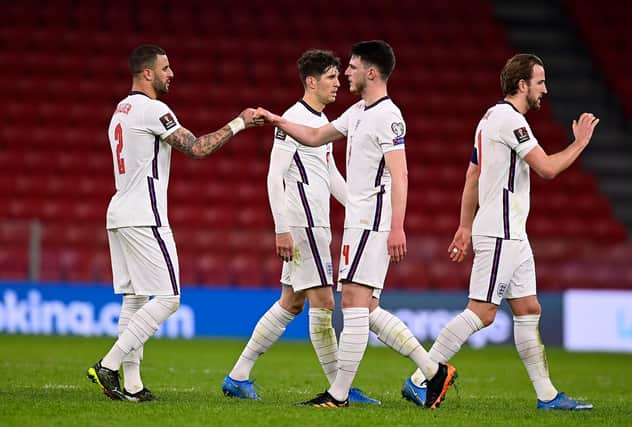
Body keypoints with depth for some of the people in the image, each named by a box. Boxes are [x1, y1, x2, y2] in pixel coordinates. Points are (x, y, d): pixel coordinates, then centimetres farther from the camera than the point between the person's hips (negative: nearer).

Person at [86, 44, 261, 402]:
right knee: (168, 298, -8)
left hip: (120, 213, 10)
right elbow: (197, 148, -15)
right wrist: (238, 124, -5)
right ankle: (109, 365, -13)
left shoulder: (122, 110, 18)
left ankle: (132, 385, 4)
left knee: (134, 298, 8)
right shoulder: (152, 110, -12)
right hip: (144, 218, -10)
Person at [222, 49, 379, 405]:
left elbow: (332, 175, 26)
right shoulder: (294, 119, -12)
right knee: (323, 302, -7)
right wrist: (282, 229, -20)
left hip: (316, 225, 10)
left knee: (291, 304, 11)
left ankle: (238, 377, 15)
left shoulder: (322, 120, 17)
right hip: (303, 225, -10)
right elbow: (274, 176, -16)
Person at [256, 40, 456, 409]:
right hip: (359, 221, 10)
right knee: (367, 310, 8)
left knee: (354, 303, -10)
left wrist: (397, 228, -26)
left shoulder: (387, 116, -13)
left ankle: (339, 393, -8)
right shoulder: (358, 112, 17)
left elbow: (399, 175, -20)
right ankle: (435, 371, 11)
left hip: (372, 221, -10)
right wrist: (276, 120, 25)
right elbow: (315, 137, 30)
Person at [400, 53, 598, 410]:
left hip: (512, 234, 11)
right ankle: (419, 380, -9)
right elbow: (547, 168, -18)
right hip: (499, 234, -11)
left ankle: (547, 394, 9)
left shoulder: (494, 117, 17)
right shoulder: (509, 119, -15)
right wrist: (580, 142, -4)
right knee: (481, 313, -10)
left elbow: (472, 175, 20)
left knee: (528, 310, 9)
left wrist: (465, 227, 22)